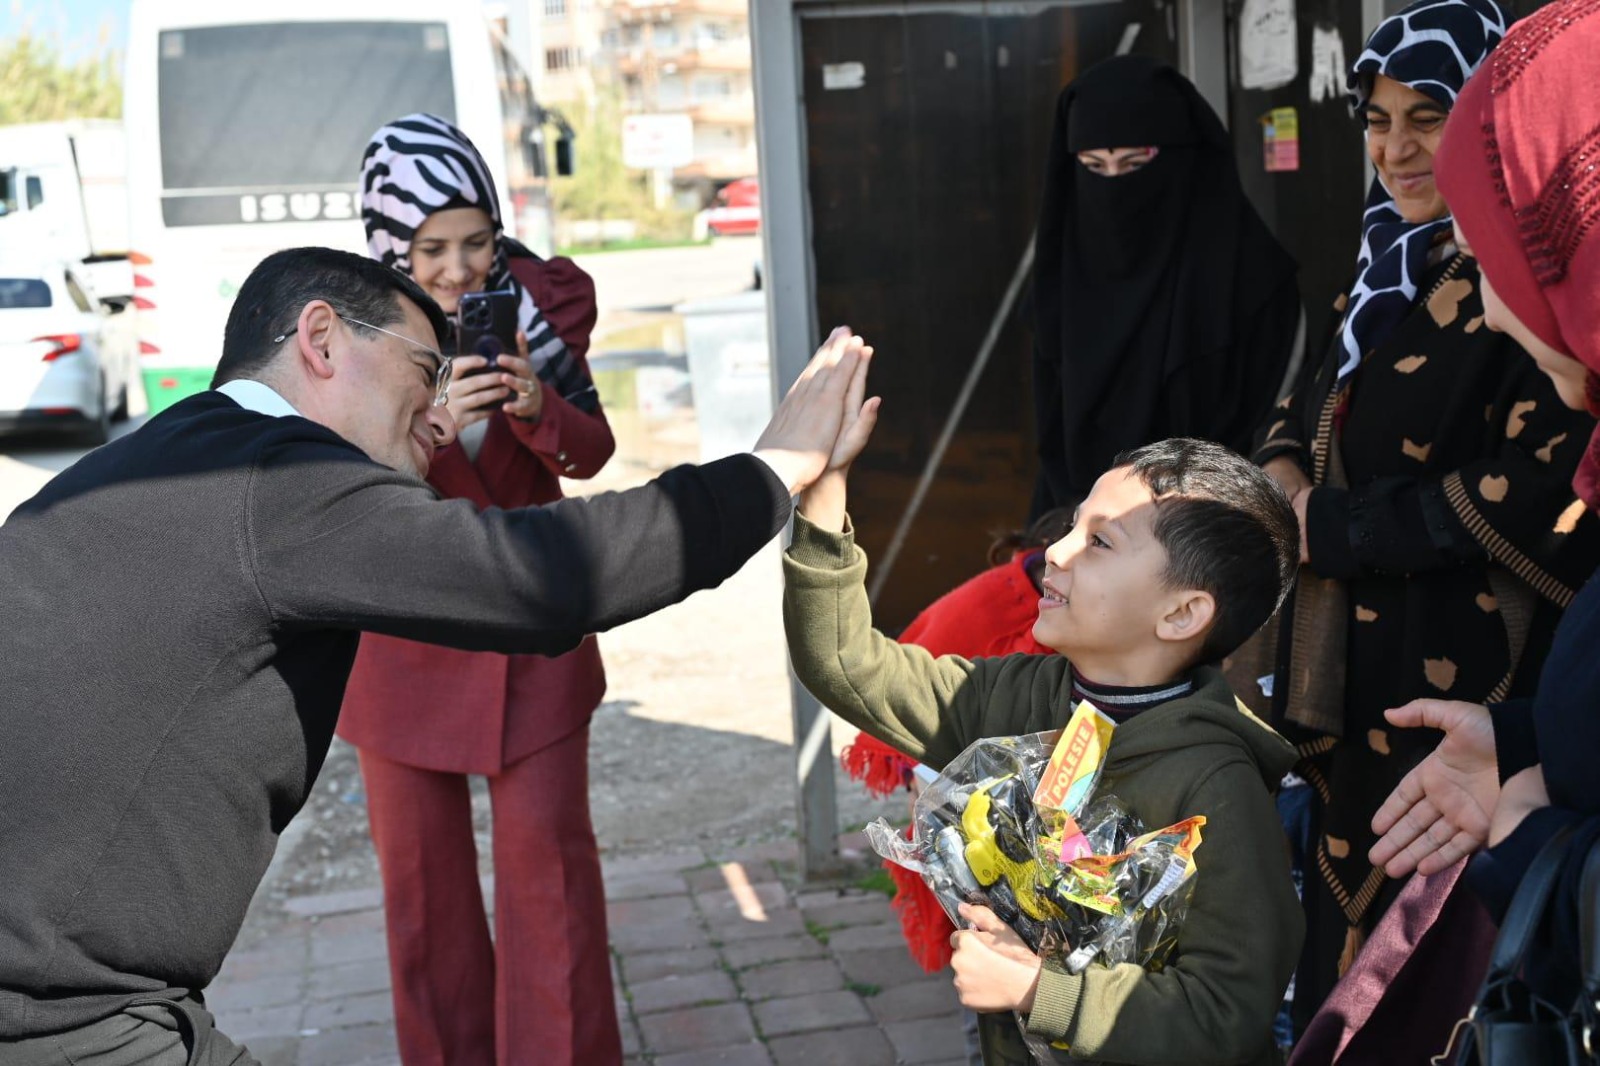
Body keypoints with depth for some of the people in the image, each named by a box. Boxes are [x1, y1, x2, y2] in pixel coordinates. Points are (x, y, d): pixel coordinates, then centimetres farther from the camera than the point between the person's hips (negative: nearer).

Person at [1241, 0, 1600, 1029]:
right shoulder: (1398, 267, 12)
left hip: (1466, 675, -8)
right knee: (1351, 912, 17)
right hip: (1357, 673, 8)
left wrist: (1328, 528, -15)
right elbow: (1308, 408, 19)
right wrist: (1286, 474, -4)